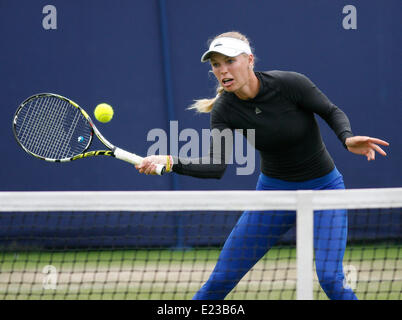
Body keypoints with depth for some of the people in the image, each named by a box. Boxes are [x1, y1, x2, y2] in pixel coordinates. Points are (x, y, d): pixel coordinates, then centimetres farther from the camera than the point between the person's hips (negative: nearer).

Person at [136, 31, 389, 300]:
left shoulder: (289, 84, -22)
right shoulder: (224, 110, -12)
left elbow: (332, 112, -8)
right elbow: (216, 166, -22)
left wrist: (348, 139, -29)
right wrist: (170, 162, -38)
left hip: (322, 189, -3)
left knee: (330, 278, -21)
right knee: (220, 280, -1)